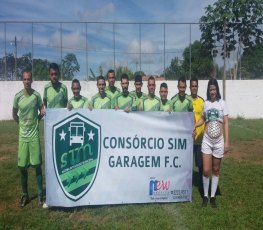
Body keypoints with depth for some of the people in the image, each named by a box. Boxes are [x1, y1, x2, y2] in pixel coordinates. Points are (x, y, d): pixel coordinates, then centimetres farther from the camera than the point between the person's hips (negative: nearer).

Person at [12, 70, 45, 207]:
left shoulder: (36, 95, -4)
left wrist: (35, 122, -1)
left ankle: (40, 194, 16)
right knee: (22, 167, 6)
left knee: (37, 165, 3)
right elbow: (14, 115, 10)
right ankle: (25, 195, 21)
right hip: (23, 135, 1)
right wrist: (23, 124, 4)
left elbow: (42, 111, 9)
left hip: (34, 134, -1)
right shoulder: (18, 97, -3)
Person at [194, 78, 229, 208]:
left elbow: (226, 123, -3)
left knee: (216, 170, 10)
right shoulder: (206, 103, 4)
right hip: (207, 140, 1)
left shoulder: (222, 103, -3)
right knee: (206, 170, -2)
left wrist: (227, 142, -8)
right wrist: (194, 126, -4)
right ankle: (205, 196, 16)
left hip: (219, 141, -1)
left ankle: (213, 196, 22)